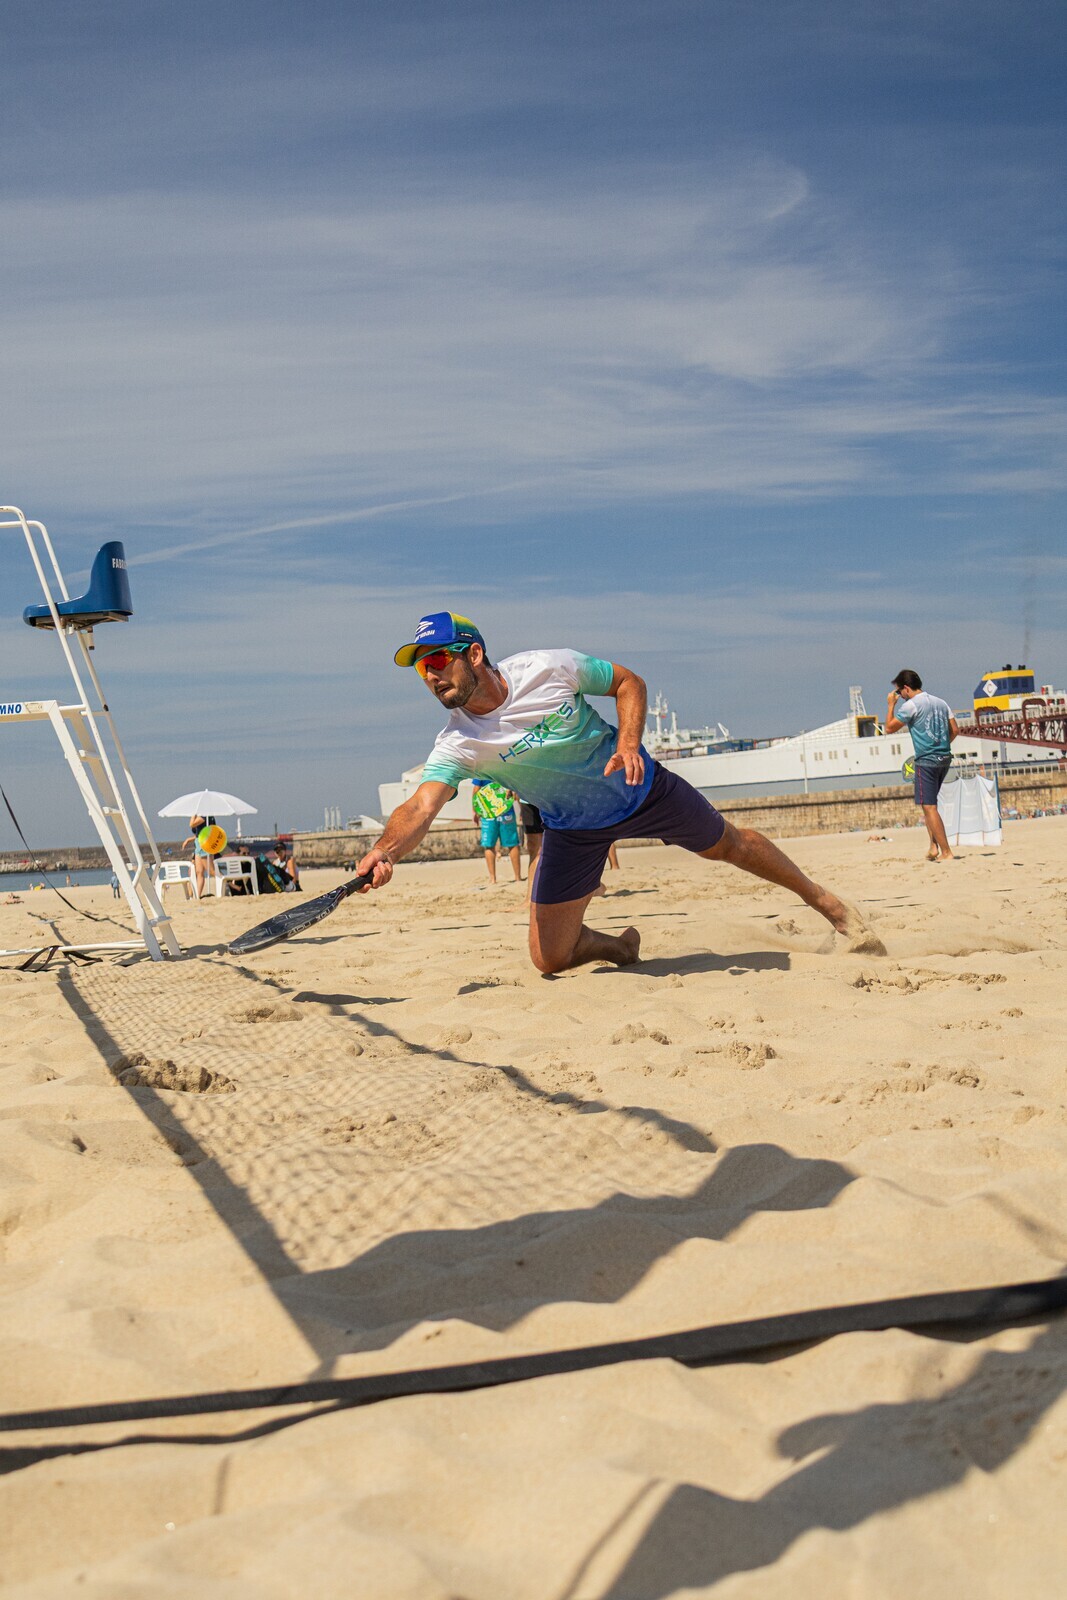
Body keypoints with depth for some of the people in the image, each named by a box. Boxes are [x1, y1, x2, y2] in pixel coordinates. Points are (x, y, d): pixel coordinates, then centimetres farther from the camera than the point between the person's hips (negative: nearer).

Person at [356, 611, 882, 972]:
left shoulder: (548, 667, -23)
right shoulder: (456, 745, -23)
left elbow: (628, 681, -8)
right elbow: (421, 807, -38)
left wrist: (629, 742, -25)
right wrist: (386, 850, -59)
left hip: (639, 787, -1)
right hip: (573, 829, 1)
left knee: (728, 845, 12)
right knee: (549, 959, -6)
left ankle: (820, 898, 41)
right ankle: (619, 947, 29)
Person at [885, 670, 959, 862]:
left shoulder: (910, 705, -9)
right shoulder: (941, 702, 13)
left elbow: (890, 728, -3)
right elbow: (955, 730, 12)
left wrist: (891, 705, 8)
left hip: (926, 761, -8)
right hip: (945, 758, 8)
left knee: (929, 807, -5)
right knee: (929, 804, 19)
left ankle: (946, 852, -9)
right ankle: (934, 846, 11)